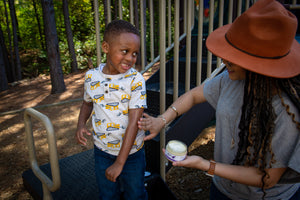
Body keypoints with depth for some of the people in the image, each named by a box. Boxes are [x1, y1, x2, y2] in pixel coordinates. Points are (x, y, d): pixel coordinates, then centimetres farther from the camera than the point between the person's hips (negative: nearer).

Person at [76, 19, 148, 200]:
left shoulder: (136, 80, -19)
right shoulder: (91, 77, -6)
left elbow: (134, 122, -22)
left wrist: (119, 163, -22)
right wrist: (81, 124, -6)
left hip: (131, 153, -3)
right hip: (102, 151, 3)